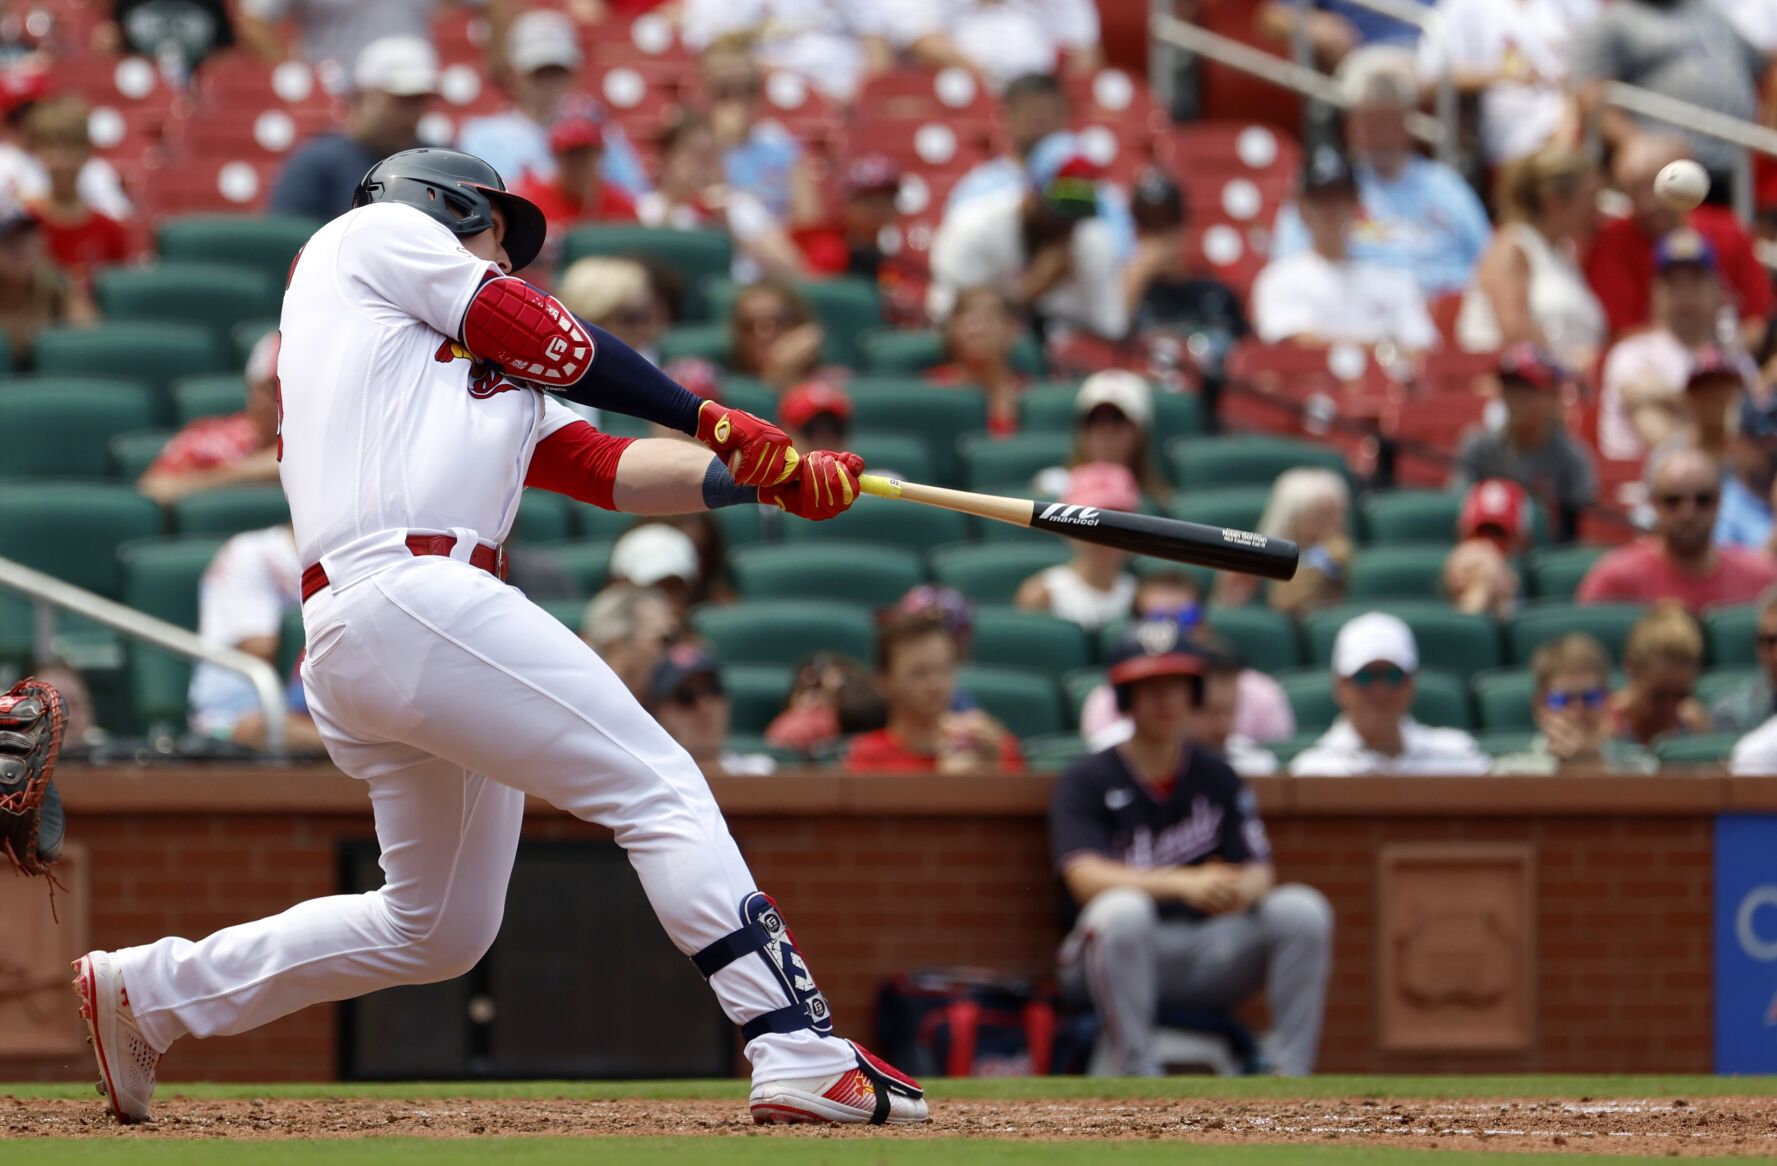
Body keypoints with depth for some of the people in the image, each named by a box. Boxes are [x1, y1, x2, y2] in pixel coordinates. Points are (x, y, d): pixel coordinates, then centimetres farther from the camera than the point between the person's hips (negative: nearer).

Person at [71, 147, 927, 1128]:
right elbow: (550, 342, 6)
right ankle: (799, 1053, -21)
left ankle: (149, 991, 26)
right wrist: (712, 419, 12)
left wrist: (771, 480, 8)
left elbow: (610, 467, 20)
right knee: (660, 790, -12)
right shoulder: (377, 235, 13)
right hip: (412, 597, -10)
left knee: (438, 929, 18)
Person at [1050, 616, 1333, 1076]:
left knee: (1302, 909, -17)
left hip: (1206, 960, 4)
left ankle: (1291, 1073, -18)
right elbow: (1085, 877, -18)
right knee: (1123, 910, -37)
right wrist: (1183, 883, -34)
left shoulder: (1218, 779, 12)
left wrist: (1239, 891, -26)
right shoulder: (1086, 780, -1)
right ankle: (1136, 1077, -31)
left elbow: (1258, 872, 1)